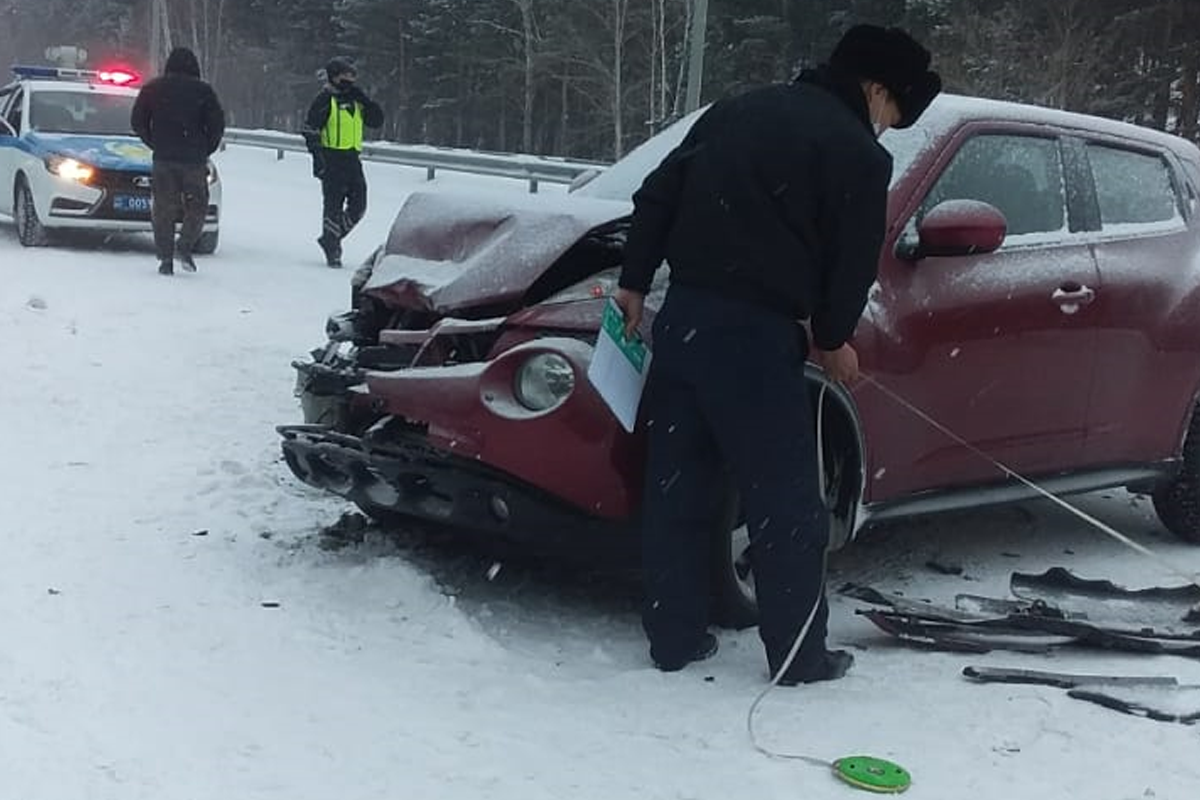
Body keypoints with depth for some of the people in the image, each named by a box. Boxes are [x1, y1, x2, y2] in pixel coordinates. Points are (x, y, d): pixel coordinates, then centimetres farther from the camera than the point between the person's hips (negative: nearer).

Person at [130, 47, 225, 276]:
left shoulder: (152, 89, 7)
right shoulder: (203, 90, 1)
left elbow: (137, 121, 8)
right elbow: (217, 124, -2)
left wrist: (156, 145, 16)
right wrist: (205, 150, 11)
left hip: (163, 159, 2)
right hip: (194, 160, -2)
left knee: (163, 209, 6)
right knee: (197, 205, 10)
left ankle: (165, 258, 1)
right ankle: (184, 246, -9)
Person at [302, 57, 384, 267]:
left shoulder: (356, 100, 17)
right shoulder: (325, 99, -3)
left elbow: (377, 120, 14)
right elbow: (310, 129, -8)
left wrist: (364, 99, 2)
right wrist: (317, 155, -17)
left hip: (352, 159, 7)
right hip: (332, 158, -7)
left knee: (358, 206, 4)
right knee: (333, 205, -3)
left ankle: (330, 239, 20)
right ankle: (332, 250, 5)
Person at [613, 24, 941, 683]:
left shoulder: (738, 110, 18)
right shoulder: (857, 152, -3)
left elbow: (655, 196, 16)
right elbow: (852, 263, -1)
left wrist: (634, 284, 19)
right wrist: (831, 340, 15)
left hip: (681, 318, 7)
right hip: (755, 334, -7)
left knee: (678, 491, 13)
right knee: (787, 507, 5)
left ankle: (674, 640, 22)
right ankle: (799, 657, 13)